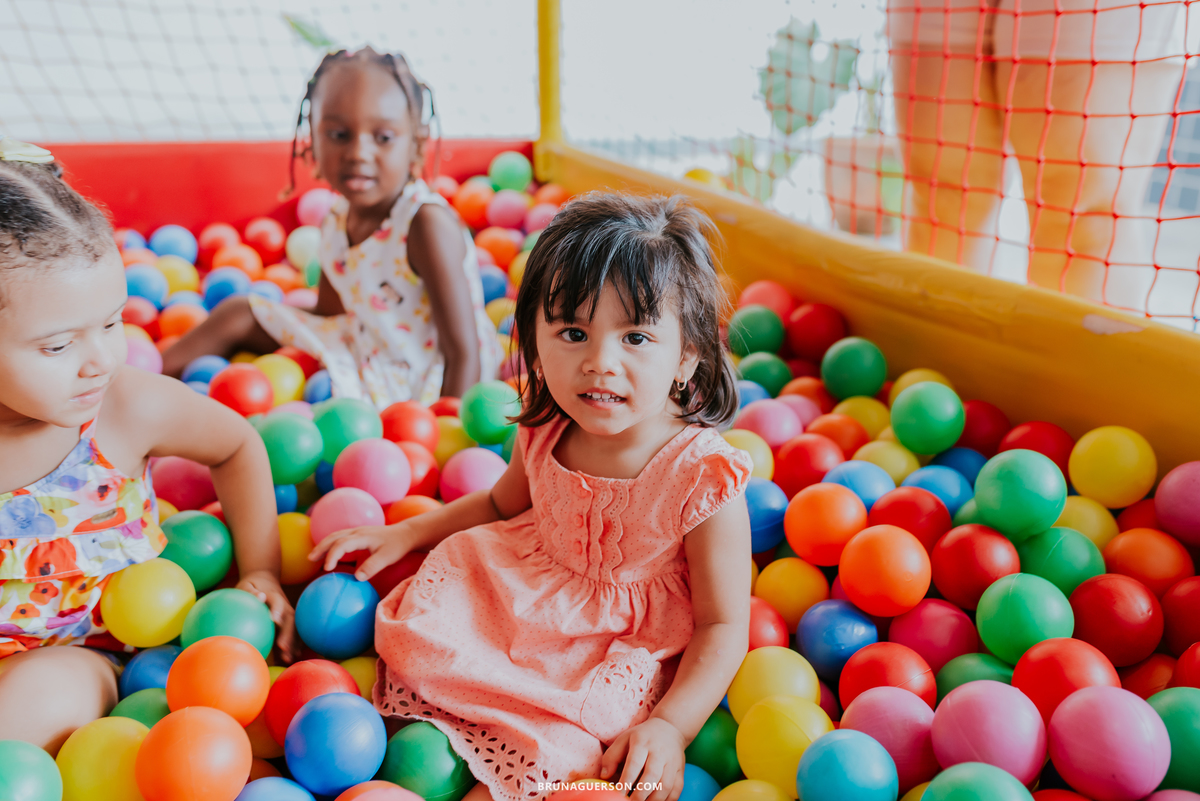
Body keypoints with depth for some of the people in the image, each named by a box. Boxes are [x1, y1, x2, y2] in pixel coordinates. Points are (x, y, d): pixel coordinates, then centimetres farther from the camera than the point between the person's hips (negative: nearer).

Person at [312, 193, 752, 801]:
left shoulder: (705, 478, -26)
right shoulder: (544, 432, -11)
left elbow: (722, 625, -16)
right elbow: (502, 504, 13)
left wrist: (670, 726, -27)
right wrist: (405, 534, 6)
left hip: (619, 652, -5)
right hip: (514, 606, 5)